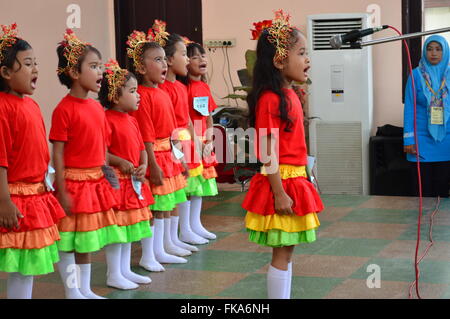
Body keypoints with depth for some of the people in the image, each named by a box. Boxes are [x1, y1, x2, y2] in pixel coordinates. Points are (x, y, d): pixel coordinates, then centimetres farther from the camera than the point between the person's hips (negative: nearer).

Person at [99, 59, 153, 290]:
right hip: (116, 181, -9)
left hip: (133, 182, 9)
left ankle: (125, 270, 26)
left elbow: (141, 147, 15)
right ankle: (114, 275, 7)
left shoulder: (131, 120, 12)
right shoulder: (107, 120, -16)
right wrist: (121, 162, -24)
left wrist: (143, 166, -2)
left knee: (129, 227, 15)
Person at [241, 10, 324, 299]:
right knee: (282, 252, -2)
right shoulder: (270, 99, -18)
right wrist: (279, 193, -21)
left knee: (287, 250, 14)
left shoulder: (291, 95, 10)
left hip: (295, 181, 9)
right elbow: (268, 152, -20)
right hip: (281, 183, -9)